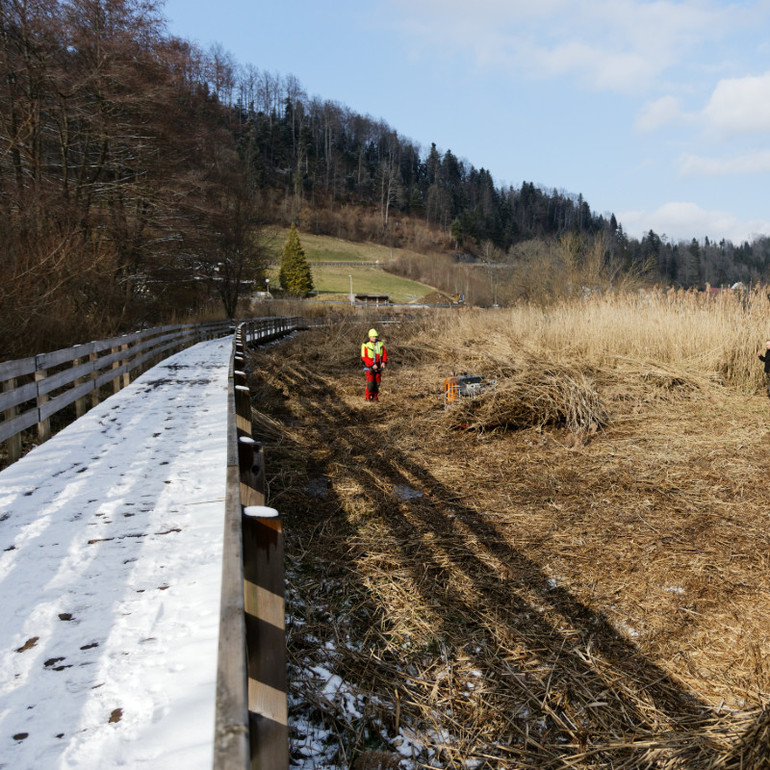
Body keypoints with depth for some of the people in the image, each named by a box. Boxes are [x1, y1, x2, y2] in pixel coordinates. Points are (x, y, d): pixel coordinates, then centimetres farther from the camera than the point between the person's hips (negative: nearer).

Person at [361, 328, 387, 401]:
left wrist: (383, 362, -10)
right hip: (369, 367, -5)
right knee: (370, 383, -13)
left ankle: (375, 397, 15)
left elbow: (384, 353, 7)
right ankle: (367, 397, -2)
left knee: (377, 383, 6)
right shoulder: (365, 345, -12)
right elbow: (364, 357, -14)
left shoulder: (380, 343, 4)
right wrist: (372, 365, -20)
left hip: (378, 367, 5)